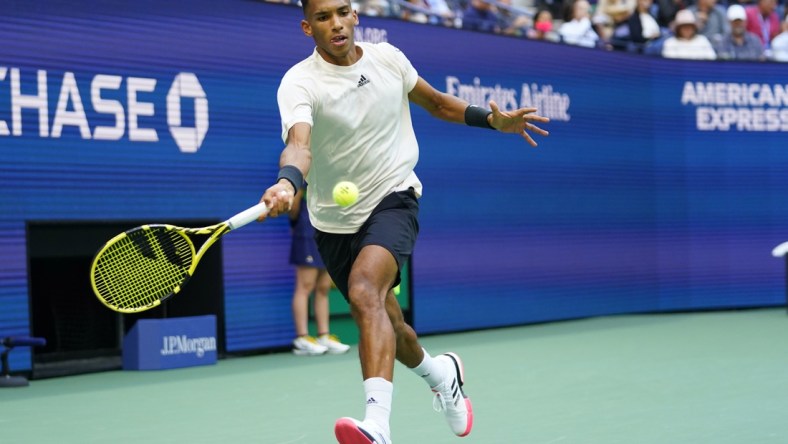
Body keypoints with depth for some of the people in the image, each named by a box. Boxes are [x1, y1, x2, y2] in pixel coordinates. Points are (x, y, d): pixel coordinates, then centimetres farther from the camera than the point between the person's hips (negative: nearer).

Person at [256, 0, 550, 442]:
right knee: (383, 323, 15)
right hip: (334, 220, 2)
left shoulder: (388, 57, -4)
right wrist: (287, 183, -56)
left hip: (393, 198, -1)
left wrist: (494, 120, 6)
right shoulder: (299, 82, -16)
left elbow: (435, 102, 16)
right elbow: (299, 144, -34)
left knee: (364, 289, -30)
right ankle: (440, 372, 50)